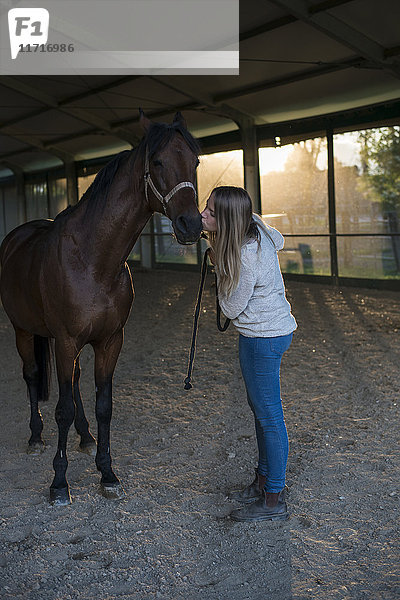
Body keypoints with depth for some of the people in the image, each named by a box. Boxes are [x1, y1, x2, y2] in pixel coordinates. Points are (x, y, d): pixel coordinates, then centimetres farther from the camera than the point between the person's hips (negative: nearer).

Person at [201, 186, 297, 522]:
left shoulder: (246, 255, -28)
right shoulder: (256, 228, -1)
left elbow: (231, 308, -17)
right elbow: (278, 240, 24)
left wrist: (219, 265, -8)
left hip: (263, 339, -10)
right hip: (272, 329, 10)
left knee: (269, 417, -1)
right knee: (260, 409, 19)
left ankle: (273, 502, 12)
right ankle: (263, 482, 35)